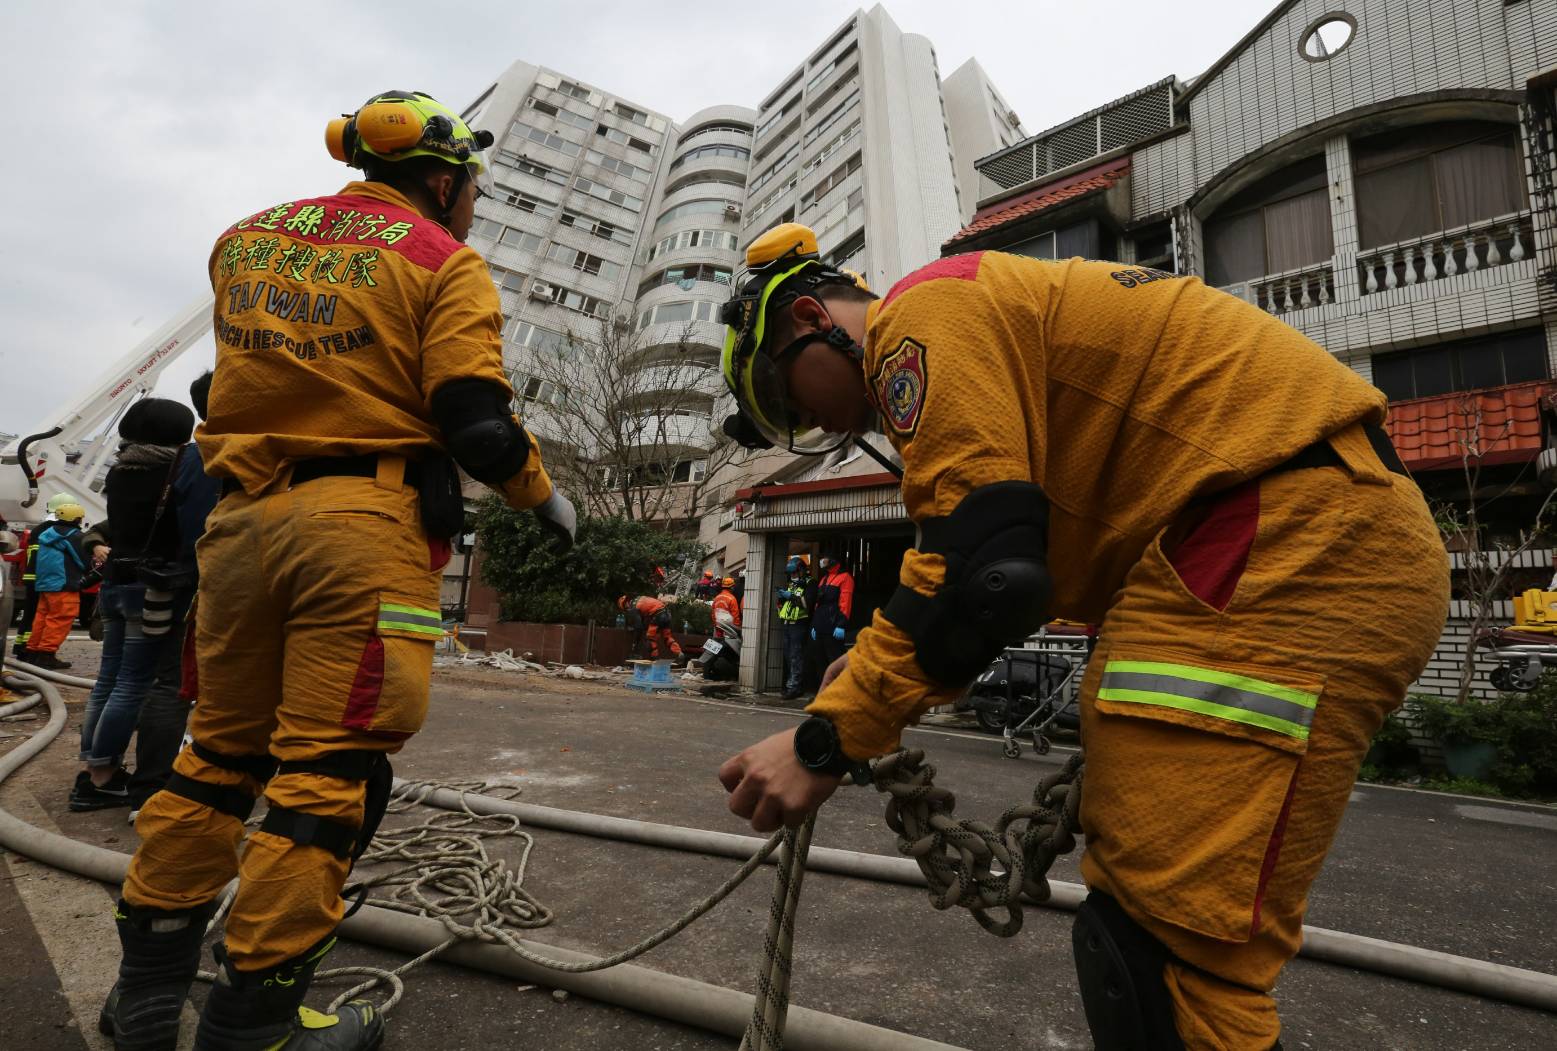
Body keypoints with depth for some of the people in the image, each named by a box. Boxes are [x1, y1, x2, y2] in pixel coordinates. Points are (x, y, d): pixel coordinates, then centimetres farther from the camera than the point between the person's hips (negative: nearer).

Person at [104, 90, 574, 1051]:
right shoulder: (443, 262, -1)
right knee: (330, 768, 0)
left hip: (242, 514, 7)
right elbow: (475, 421, -10)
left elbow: (253, 370, 24)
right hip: (368, 521, -6)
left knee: (222, 747, 18)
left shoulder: (243, 238, 19)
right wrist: (547, 499, 3)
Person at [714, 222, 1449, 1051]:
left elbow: (983, 568, -22)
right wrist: (882, 663, 18)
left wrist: (824, 742, -13)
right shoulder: (987, 314, 23)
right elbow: (1020, 555, 24)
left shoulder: (923, 314, -9)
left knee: (1156, 954, -8)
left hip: (1288, 547, -11)